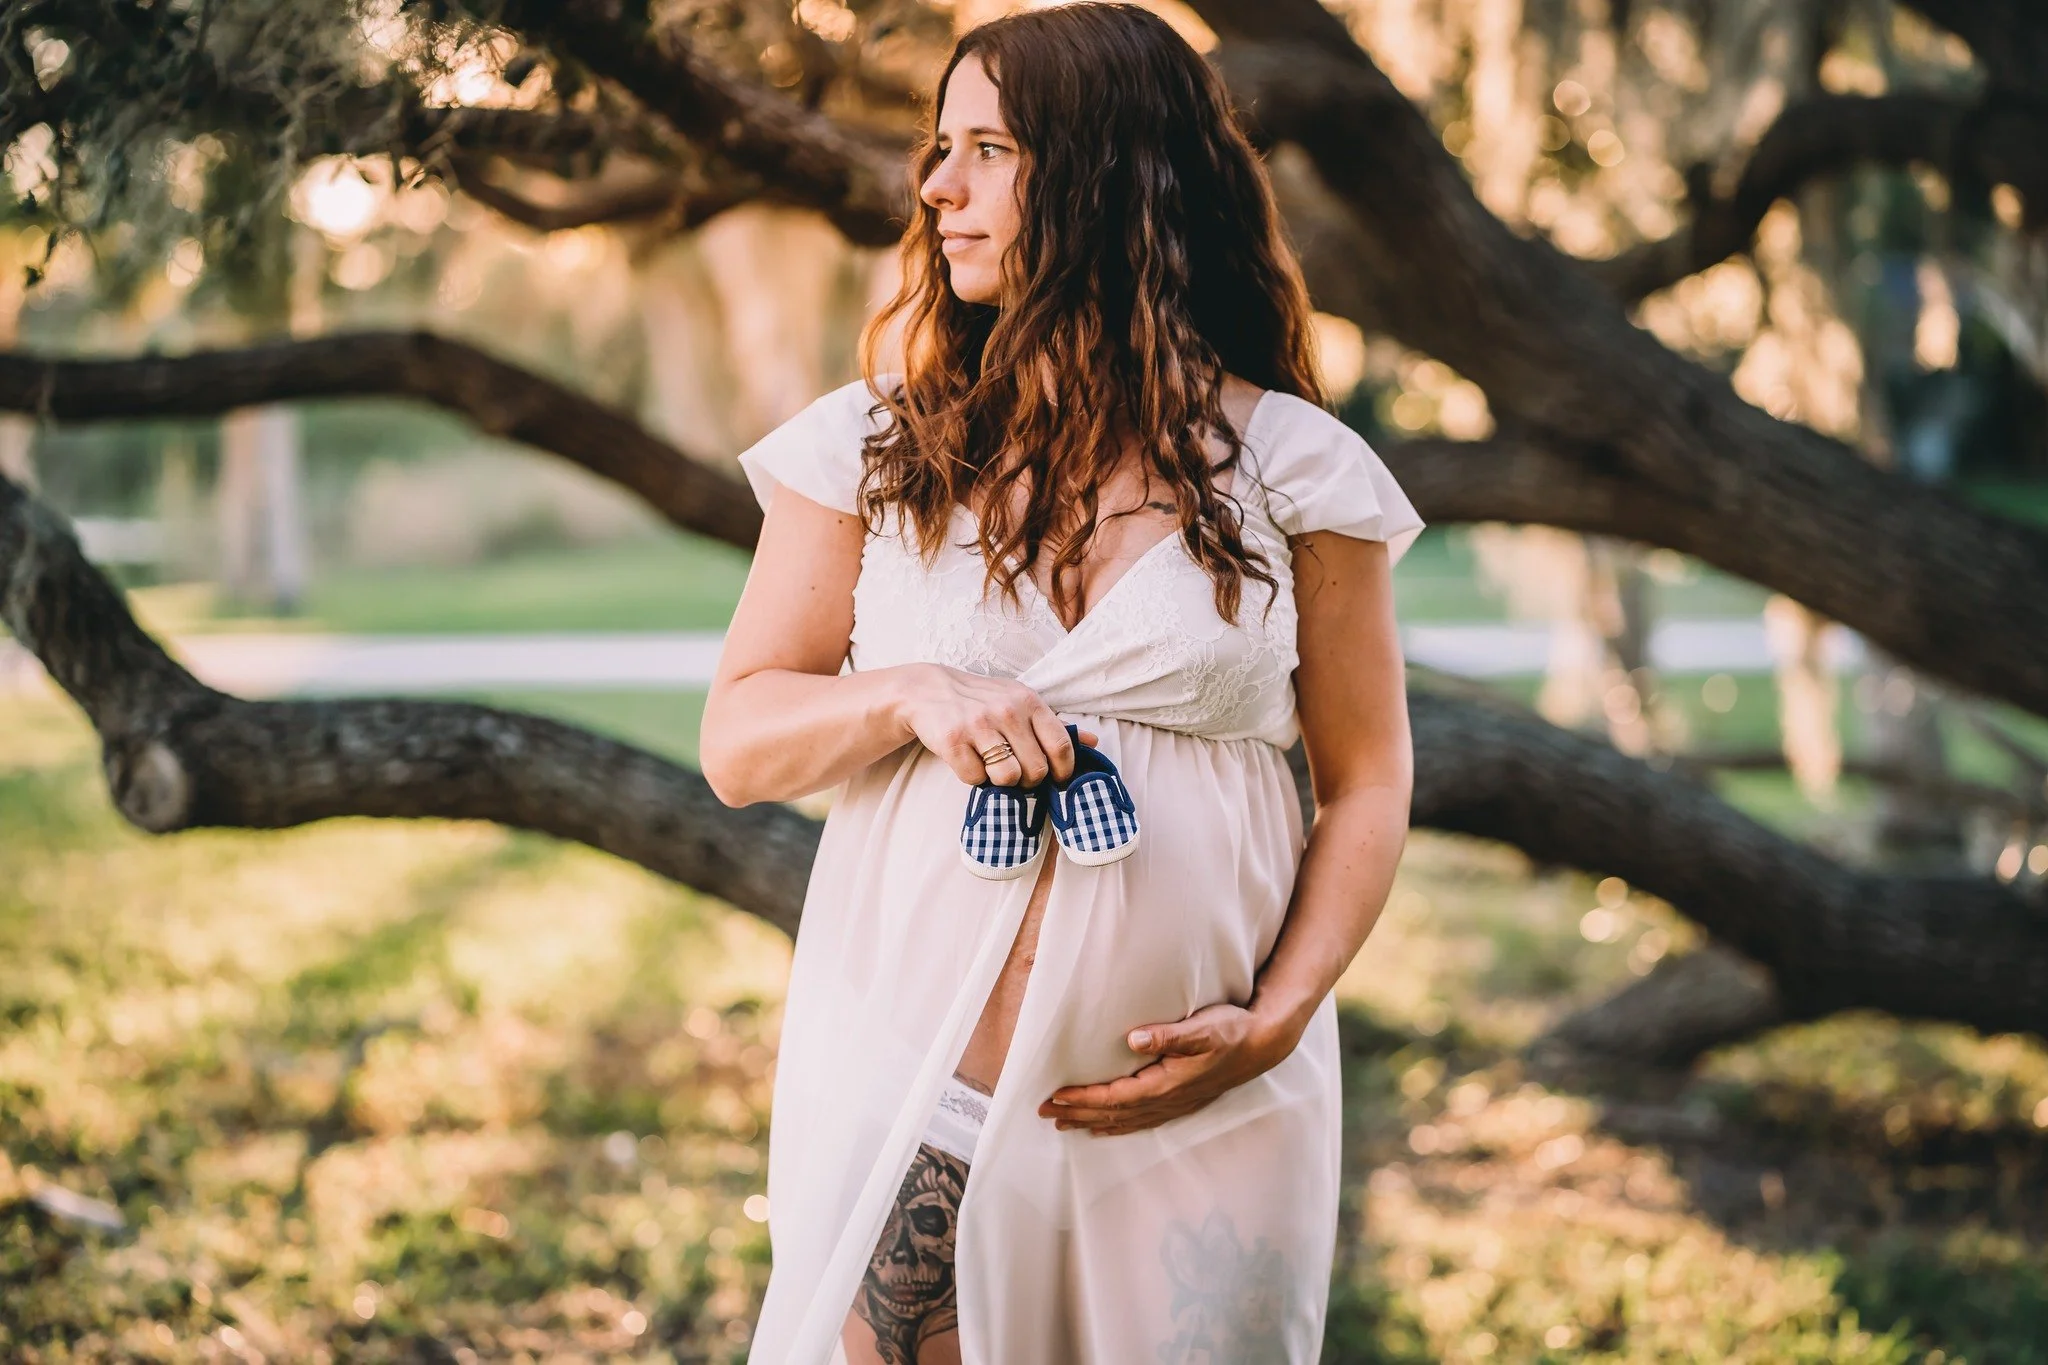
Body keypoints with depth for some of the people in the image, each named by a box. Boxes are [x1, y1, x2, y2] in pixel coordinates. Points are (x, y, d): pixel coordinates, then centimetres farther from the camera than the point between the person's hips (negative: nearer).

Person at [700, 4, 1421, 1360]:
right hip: (907, 1101, 1)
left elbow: (1368, 783, 5)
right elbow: (737, 742, 5)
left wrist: (1278, 1017, -9)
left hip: (1204, 1117, -1)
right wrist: (912, 697, -14)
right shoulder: (871, 448, 5)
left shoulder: (1292, 469, 1)